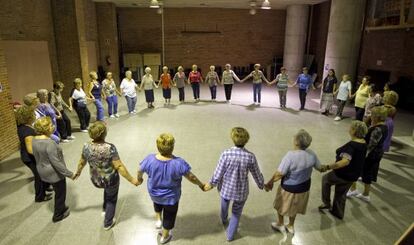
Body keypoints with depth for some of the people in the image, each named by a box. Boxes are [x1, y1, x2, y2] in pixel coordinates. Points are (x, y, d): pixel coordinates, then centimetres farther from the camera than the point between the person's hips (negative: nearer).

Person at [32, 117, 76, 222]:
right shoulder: (49, 143, -30)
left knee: (57, 191, 27)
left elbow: (38, 157, 10)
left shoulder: (34, 140, -3)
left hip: (43, 172, 8)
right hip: (54, 173, -8)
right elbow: (56, 163, -29)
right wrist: (69, 174, -22)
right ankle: (58, 215, 31)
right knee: (60, 193, 14)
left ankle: (60, 208, 46)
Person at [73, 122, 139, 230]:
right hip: (110, 180, -4)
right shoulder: (110, 148, -30)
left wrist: (78, 172, 22)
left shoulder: (86, 147, -16)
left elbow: (82, 162, 1)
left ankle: (105, 209, 50)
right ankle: (108, 223, 43)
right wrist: (132, 180, -19)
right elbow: (119, 166, -28)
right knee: (111, 199, 25)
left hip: (96, 180, 4)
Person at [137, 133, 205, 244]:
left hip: (154, 194, 2)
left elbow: (140, 171, -7)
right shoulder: (178, 163, -33)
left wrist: (139, 179, 16)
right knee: (169, 216, 25)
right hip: (171, 197, -2)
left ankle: (158, 220, 38)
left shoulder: (150, 159, -26)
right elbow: (191, 177, -21)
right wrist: (201, 185, -1)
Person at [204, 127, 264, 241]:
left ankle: (224, 220, 63)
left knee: (224, 204, 33)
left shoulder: (226, 154, -25)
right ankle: (230, 235, 42)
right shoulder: (250, 157, -21)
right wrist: (262, 185, 13)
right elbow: (257, 174, -7)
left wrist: (211, 184, 3)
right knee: (237, 212, 26)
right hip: (241, 191, 0)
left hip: (226, 188, 1)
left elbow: (218, 174, -16)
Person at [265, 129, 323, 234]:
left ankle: (280, 224, 44)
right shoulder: (311, 154, -15)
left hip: (289, 188, -5)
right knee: (294, 206, 29)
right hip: (304, 186, 6)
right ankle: (291, 226, 48)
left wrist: (270, 183, -14)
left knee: (282, 205, 24)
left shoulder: (291, 155, -33)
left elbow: (280, 173, -28)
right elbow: (319, 168, 3)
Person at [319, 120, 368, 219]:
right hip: (354, 175, 8)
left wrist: (328, 167, -45)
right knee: (341, 194, 24)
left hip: (344, 174, -7)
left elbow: (345, 161, -44)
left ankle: (327, 203, 27)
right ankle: (338, 213, 40)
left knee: (325, 179, 19)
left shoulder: (351, 145, -30)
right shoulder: (363, 143, -1)